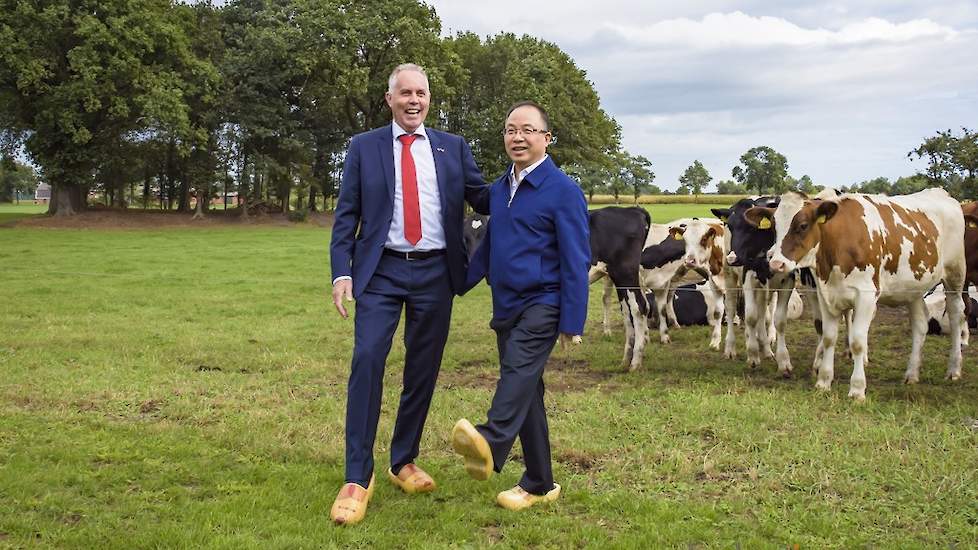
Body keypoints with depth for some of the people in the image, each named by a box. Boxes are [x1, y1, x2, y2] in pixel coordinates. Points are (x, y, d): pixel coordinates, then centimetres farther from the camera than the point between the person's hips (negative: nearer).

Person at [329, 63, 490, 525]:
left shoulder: (454, 147, 9)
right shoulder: (363, 147, 6)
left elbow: (483, 200, 9)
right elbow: (346, 215, 4)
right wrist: (342, 271, -7)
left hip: (436, 272, 2)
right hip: (381, 271, -2)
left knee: (423, 370, 8)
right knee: (367, 361, -14)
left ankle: (404, 462, 25)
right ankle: (357, 478, -8)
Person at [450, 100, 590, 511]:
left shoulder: (563, 191, -8)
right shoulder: (499, 189, 13)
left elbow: (576, 261, -11)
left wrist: (573, 322, -14)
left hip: (541, 303, -7)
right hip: (506, 305, 7)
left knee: (519, 367, -29)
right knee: (526, 391, 10)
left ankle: (491, 445, -51)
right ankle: (540, 484, 17)